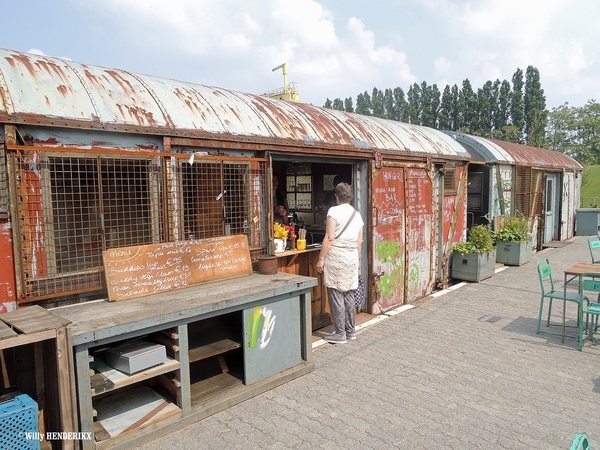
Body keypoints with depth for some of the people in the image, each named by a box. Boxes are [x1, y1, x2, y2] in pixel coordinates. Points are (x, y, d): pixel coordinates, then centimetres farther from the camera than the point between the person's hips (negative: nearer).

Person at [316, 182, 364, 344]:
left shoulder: (334, 211, -7)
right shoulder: (357, 215, 12)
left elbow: (329, 238, -13)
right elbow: (359, 242, 14)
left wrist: (321, 259, -9)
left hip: (336, 256, -7)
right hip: (352, 257, 7)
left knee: (336, 295, -1)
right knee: (349, 295, 14)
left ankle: (340, 333, 4)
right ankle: (351, 330, 22)